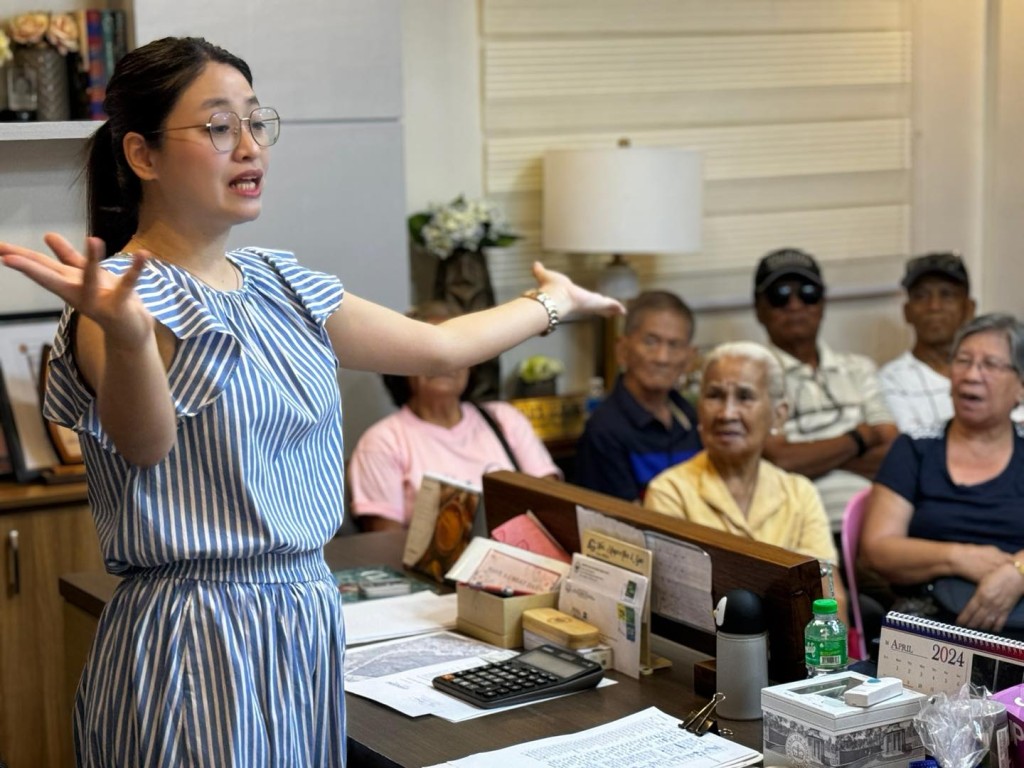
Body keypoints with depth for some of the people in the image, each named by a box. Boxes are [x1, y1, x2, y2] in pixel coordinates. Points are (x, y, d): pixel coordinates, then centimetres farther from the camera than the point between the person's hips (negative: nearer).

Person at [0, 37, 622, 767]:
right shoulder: (126, 296, -13)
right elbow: (144, 443, -33)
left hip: (308, 628, 7)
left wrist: (550, 303, 33)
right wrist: (124, 335, -52)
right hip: (198, 642, -7)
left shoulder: (280, 286, 10)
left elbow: (437, 346, 22)